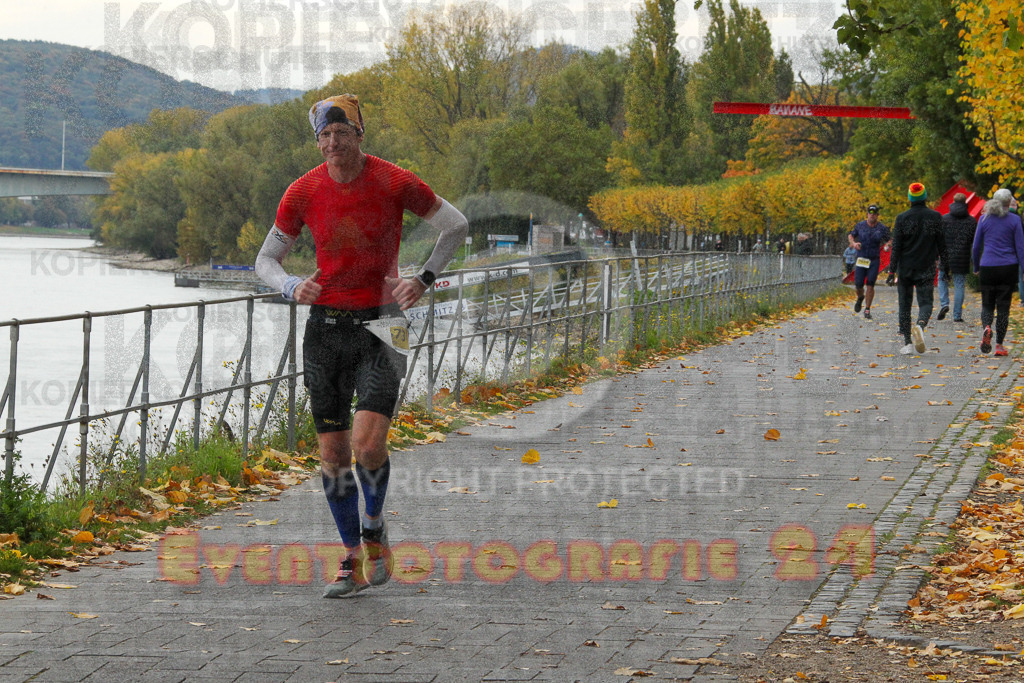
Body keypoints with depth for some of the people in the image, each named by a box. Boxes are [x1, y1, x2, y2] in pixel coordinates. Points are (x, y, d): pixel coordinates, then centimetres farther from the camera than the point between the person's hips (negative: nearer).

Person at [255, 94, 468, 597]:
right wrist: (292, 287, -13)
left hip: (379, 326, -3)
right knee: (333, 451, 4)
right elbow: (266, 259, 8)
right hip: (325, 326, 3)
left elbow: (455, 226, 6)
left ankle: (374, 530, 12)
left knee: (369, 443, -17)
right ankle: (353, 560, 17)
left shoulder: (395, 183, -8)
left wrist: (424, 280, -4)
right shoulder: (303, 192, -2)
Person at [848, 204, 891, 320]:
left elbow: (889, 240, 4)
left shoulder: (882, 228, -1)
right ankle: (860, 298, 32)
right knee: (858, 284, -3)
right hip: (861, 259, 1)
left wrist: (887, 245, -19)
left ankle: (867, 310, 3)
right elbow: (851, 235, 16)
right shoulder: (860, 225, 2)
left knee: (870, 285, -6)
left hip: (874, 260, -1)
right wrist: (853, 243, -5)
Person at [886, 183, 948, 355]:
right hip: (926, 270, 0)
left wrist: (892, 271, -3)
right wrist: (945, 266, 11)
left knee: (905, 305, 9)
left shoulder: (902, 218, -3)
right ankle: (920, 325, -32)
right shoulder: (935, 217, 0)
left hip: (905, 270, 0)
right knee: (926, 303, 1)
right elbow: (942, 245, 3)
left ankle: (907, 343, 6)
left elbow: (896, 247, -4)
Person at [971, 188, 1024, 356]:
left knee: (987, 304, 11)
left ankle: (987, 328, -21)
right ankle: (999, 345, 3)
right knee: (1003, 306, 6)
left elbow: (976, 246, 6)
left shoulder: (984, 218, 2)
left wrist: (976, 267, 18)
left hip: (987, 267, 1)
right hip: (1008, 267, -1)